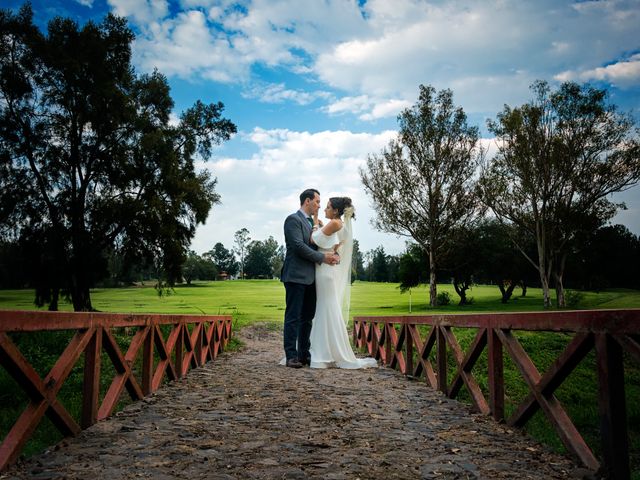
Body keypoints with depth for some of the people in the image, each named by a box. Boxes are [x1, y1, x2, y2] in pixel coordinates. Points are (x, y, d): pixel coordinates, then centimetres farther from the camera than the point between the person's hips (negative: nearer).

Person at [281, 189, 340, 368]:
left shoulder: (312, 222, 20)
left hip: (310, 277, 9)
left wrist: (330, 254, -4)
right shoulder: (293, 219, -7)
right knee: (293, 317, -4)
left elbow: (315, 246, 17)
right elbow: (299, 246, -17)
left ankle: (304, 354, 16)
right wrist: (322, 257, -15)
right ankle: (291, 355, 0)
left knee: (307, 318, 10)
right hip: (296, 276, -8)